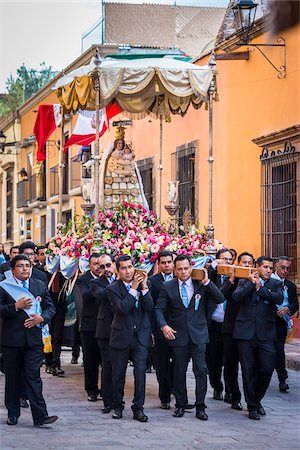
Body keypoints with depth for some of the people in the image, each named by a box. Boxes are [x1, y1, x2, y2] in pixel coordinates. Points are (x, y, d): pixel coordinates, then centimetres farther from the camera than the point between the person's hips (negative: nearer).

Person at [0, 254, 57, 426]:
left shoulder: (40, 286, 11)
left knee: (33, 377, -5)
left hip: (34, 338, 1)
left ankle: (40, 416, -8)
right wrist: (16, 307, -18)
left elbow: (50, 307, 11)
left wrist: (42, 318, -7)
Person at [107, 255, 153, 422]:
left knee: (140, 372, -6)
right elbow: (122, 309, -20)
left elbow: (149, 307, -7)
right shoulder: (113, 288, -7)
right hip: (121, 336, -1)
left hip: (141, 335, 1)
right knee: (118, 373, 8)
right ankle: (117, 406, 25)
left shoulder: (143, 284, 2)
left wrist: (144, 287, -18)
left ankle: (138, 408, 3)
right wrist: (134, 288, -21)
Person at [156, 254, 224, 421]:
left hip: (198, 334, 0)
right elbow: (159, 309, 5)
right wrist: (163, 325, -11)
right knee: (179, 371, 7)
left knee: (201, 370, -5)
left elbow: (220, 299, -4)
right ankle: (180, 405, 20)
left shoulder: (201, 285, 3)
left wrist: (207, 282, -12)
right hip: (178, 335, 0)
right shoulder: (168, 287, 3)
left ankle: (200, 407, 3)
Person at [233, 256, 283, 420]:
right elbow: (236, 297, -9)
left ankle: (257, 399, 19)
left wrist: (259, 288, -7)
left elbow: (279, 299, -10)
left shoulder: (275, 284, 11)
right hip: (246, 332, -1)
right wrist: (251, 283, -7)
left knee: (267, 368, -5)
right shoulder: (244, 282, 10)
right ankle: (252, 407, 12)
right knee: (248, 371, 1)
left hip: (265, 334, 1)